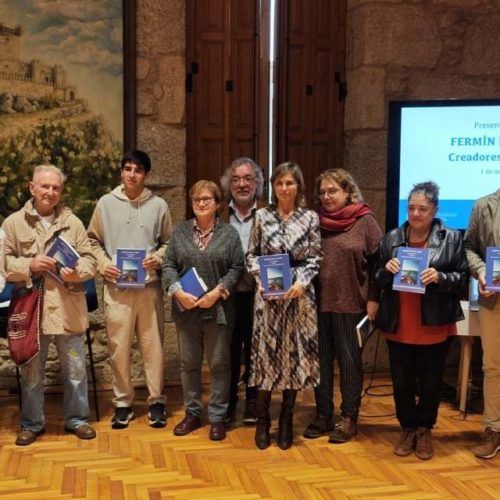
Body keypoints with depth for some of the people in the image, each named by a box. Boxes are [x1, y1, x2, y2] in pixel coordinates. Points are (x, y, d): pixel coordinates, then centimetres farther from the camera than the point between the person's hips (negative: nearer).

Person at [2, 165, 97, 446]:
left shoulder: (73, 222, 4)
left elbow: (90, 259, 2)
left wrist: (77, 273, -18)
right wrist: (29, 266, -16)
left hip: (68, 308, 1)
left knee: (75, 368, 10)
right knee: (31, 371, 11)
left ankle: (77, 419, 27)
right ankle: (32, 423, 27)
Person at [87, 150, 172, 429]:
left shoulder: (159, 205, 3)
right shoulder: (106, 203, 4)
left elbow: (169, 242, 9)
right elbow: (94, 241, 8)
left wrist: (158, 258, -9)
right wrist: (103, 264, -7)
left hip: (149, 285, 0)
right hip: (117, 286, 0)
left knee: (153, 345, 5)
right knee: (119, 346, 5)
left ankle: (156, 401, 17)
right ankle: (123, 403, 18)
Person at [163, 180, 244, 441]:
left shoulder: (229, 233, 1)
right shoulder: (180, 231, 7)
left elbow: (236, 268, -2)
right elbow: (169, 265, 4)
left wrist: (218, 292, -14)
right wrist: (178, 291, -11)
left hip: (218, 309, -2)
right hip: (186, 309, 2)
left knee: (219, 364, 4)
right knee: (189, 363, 11)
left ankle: (217, 417, 15)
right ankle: (192, 413, 25)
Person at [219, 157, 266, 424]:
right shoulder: (219, 214, 6)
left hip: (257, 294, -1)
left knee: (254, 351, 9)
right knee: (228, 352, 10)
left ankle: (253, 403, 23)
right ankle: (227, 404, 23)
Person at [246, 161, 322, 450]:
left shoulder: (310, 218, 3)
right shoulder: (262, 216, 5)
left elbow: (315, 258, 2)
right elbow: (252, 255, 7)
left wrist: (302, 282, -13)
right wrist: (262, 278, -9)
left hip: (299, 294, 0)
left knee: (296, 353, 4)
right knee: (266, 351, 1)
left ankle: (287, 421, 17)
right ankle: (263, 420, 13)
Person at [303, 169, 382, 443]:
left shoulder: (364, 221, -2)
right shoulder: (315, 221, 8)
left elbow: (378, 261, -4)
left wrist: (373, 300, -8)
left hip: (351, 303, -3)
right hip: (318, 303, 4)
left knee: (349, 360, 5)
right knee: (321, 360, 9)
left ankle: (349, 418, 17)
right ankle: (323, 415, 22)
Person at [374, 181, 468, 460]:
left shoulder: (452, 238, -2)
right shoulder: (392, 238, 4)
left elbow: (463, 279, -1)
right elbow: (377, 281, 9)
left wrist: (440, 277, -19)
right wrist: (387, 270, -13)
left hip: (435, 327, -2)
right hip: (399, 326, 2)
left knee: (431, 383, 10)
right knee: (401, 383, 9)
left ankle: (425, 430, 30)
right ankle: (408, 429, 29)